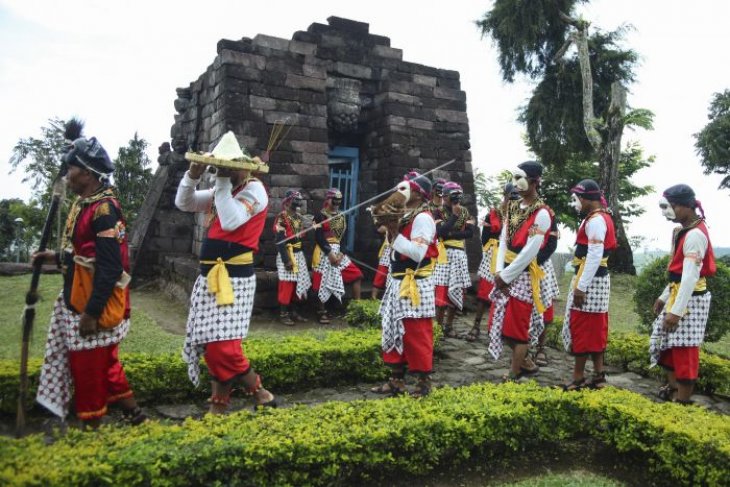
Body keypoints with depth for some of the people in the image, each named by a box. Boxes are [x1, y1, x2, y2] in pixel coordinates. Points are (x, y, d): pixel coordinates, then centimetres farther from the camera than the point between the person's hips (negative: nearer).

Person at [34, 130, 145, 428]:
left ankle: (90, 423, 21)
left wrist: (92, 312, -22)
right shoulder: (84, 204, 10)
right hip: (77, 300, 10)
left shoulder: (104, 209, -21)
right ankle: (128, 409, 33)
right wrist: (58, 257, 11)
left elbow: (110, 267, -24)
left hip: (95, 305, -10)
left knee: (88, 366, 4)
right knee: (103, 361, 19)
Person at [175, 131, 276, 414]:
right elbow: (182, 203, 18)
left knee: (222, 344, -11)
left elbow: (231, 222, -22)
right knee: (211, 342, 11)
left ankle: (259, 393, 6)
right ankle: (219, 403, 22)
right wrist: (193, 175, 1)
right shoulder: (221, 191, 15)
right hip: (210, 276, 8)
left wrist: (223, 183, -15)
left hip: (234, 278, -8)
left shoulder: (254, 190, -8)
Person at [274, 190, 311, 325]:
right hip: (287, 255, -8)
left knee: (298, 283, 10)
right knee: (287, 284, -7)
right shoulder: (281, 218, -12)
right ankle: (283, 313, 2)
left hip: (299, 254, 8)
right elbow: (280, 241, -17)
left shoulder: (298, 217, 14)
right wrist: (286, 260, -21)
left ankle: (291, 311, 20)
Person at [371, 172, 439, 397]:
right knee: (395, 332, 13)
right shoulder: (405, 216, 15)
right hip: (398, 283, 10)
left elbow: (418, 253, -24)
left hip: (415, 286, -10)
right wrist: (391, 231, 3)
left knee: (417, 335, -2)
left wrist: (395, 235, -18)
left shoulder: (422, 218, -14)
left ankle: (424, 381, 11)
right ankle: (397, 380, 23)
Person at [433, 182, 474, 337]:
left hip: (460, 254, 4)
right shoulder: (439, 212, -1)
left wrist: (450, 234, -12)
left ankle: (449, 325, 16)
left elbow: (470, 232, -2)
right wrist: (454, 215, -15)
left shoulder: (465, 212, 10)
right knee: (442, 290, -7)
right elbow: (440, 232, -16)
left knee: (456, 290, 5)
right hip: (444, 254, -4)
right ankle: (438, 324, 4)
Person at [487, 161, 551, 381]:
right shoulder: (513, 207, 10)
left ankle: (513, 375, 13)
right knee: (501, 323, 13)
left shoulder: (541, 213, -13)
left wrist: (505, 276, -13)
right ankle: (523, 363, 32)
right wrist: (499, 271, -5)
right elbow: (503, 240, 6)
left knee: (517, 326, 0)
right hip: (505, 273, 8)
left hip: (523, 276, -8)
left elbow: (529, 252, -17)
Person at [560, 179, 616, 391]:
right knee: (595, 329, 13)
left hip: (590, 281, -10)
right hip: (598, 280, 10)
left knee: (581, 329, -3)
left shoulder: (595, 221, -17)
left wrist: (581, 287, -23)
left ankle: (578, 379, 5)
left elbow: (594, 256, -23)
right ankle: (598, 375, 21)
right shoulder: (601, 218, 15)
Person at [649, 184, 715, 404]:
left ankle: (683, 401, 7)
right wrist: (664, 297, 19)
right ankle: (672, 387, 33)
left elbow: (690, 277, -25)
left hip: (690, 299, -10)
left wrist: (676, 311, -26)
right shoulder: (682, 231, 10)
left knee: (684, 350, -2)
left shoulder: (695, 235, -20)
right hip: (677, 294, 10)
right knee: (668, 343, 18)